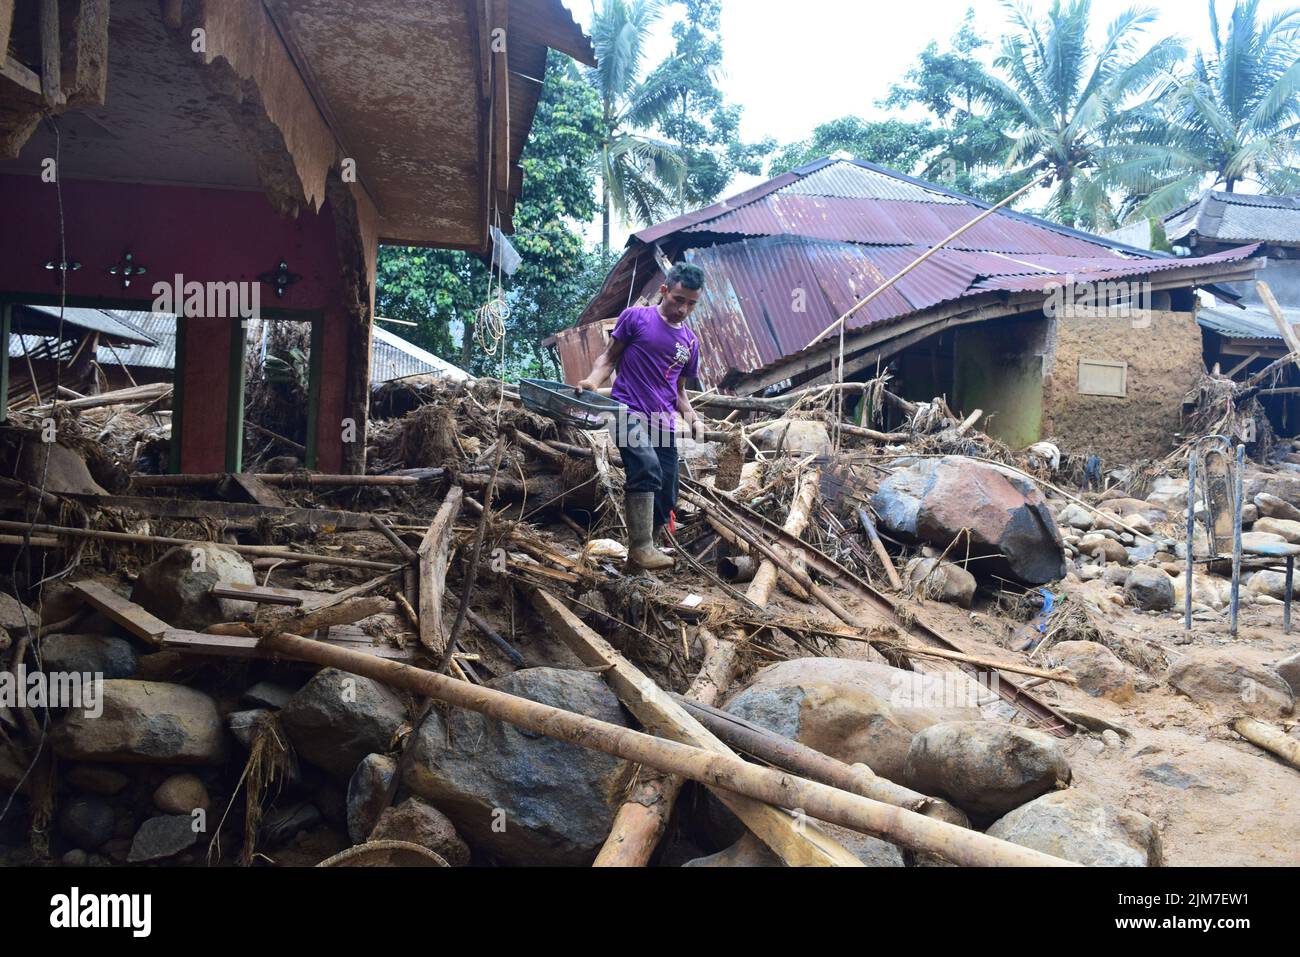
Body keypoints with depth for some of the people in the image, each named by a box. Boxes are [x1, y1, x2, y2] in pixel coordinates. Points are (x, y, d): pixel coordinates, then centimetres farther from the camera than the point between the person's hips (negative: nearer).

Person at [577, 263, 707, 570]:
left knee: (665, 501, 4)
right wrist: (592, 382, -14)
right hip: (629, 413, -6)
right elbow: (609, 357, 5)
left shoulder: (690, 342, 17)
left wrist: (691, 417, 4)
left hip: (664, 424, 6)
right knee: (647, 467, -32)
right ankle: (641, 546, -28)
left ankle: (641, 555, 21)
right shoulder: (635, 317, 2)